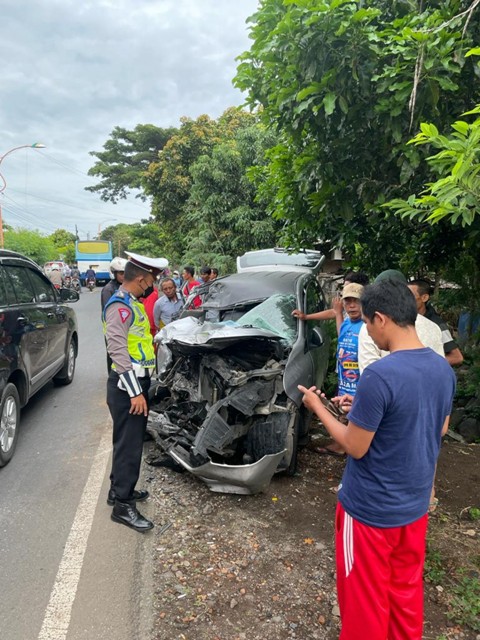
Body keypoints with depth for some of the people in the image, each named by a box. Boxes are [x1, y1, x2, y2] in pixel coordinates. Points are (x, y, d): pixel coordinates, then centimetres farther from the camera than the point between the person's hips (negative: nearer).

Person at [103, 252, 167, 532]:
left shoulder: (133, 303, 12)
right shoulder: (120, 306, -18)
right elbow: (118, 352, -25)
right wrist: (135, 392, -25)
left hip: (137, 382, 10)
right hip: (127, 386, -10)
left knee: (133, 440, 18)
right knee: (129, 444, -2)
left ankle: (120, 489, 34)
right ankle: (122, 505, 10)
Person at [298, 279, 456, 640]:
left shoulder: (379, 375, -28)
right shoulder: (444, 369, -4)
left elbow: (355, 447, -20)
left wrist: (318, 408, -6)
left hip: (371, 510, -7)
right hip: (415, 504, 7)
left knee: (365, 596, 15)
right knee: (406, 588, 25)